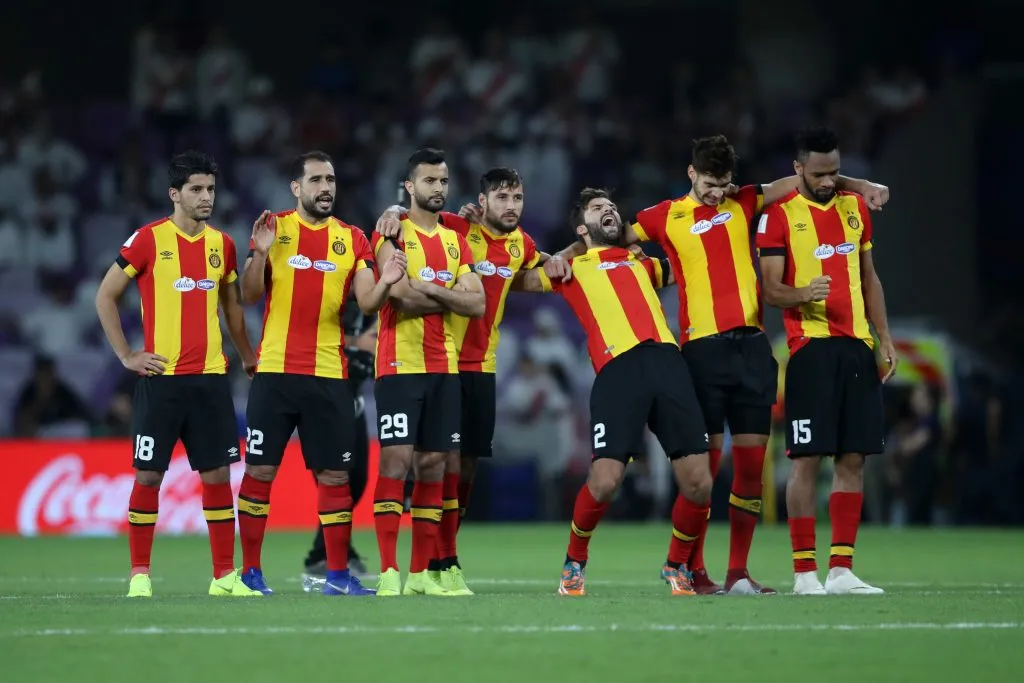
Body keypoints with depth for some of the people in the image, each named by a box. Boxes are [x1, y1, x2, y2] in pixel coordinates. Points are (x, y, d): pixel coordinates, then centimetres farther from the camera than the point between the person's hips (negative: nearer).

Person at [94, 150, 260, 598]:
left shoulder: (222, 245, 10)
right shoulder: (148, 240, -4)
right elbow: (105, 296, 0)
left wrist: (247, 355, 18)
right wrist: (126, 356, -4)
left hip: (210, 376, 4)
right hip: (161, 378, -4)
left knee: (217, 473, 2)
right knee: (148, 475, -2)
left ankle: (225, 575, 7)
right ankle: (139, 574, 6)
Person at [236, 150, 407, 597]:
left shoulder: (353, 239, 7)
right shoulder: (274, 228, 2)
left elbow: (367, 303, 0)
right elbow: (249, 296, -1)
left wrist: (385, 283, -21)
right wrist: (260, 254, -18)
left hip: (330, 374, 2)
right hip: (275, 372, -2)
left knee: (335, 474, 2)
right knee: (260, 469, -1)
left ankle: (338, 575, 8)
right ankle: (249, 571, 7)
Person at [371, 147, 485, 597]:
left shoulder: (455, 241, 15)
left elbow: (477, 303, 3)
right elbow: (402, 294, -17)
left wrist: (428, 289, -9)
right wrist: (451, 298, -4)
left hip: (444, 367, 6)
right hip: (400, 365, -6)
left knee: (433, 464, 5)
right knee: (395, 459, -10)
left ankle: (421, 573, 9)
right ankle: (388, 572, -10)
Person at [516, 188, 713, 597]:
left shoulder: (641, 263, 31)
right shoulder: (571, 268, 22)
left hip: (666, 360, 3)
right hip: (617, 369, -3)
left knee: (698, 484, -5)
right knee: (605, 481, -16)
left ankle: (677, 568, 18)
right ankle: (574, 564, 10)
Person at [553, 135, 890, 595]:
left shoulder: (743, 203, 14)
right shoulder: (666, 218, 6)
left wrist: (859, 185, 9)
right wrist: (564, 257, -6)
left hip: (751, 345, 4)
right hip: (702, 347, -3)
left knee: (752, 461, 2)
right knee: (704, 461, -6)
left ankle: (738, 573, 7)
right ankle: (691, 570, 1)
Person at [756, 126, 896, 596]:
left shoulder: (855, 208, 14)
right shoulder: (779, 215, -3)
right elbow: (771, 289, -6)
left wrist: (884, 338, 12)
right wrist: (803, 294, -27)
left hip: (856, 346, 6)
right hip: (811, 347, -5)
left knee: (853, 460, 3)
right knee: (807, 459, -8)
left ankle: (841, 569, 6)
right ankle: (804, 572, -5)